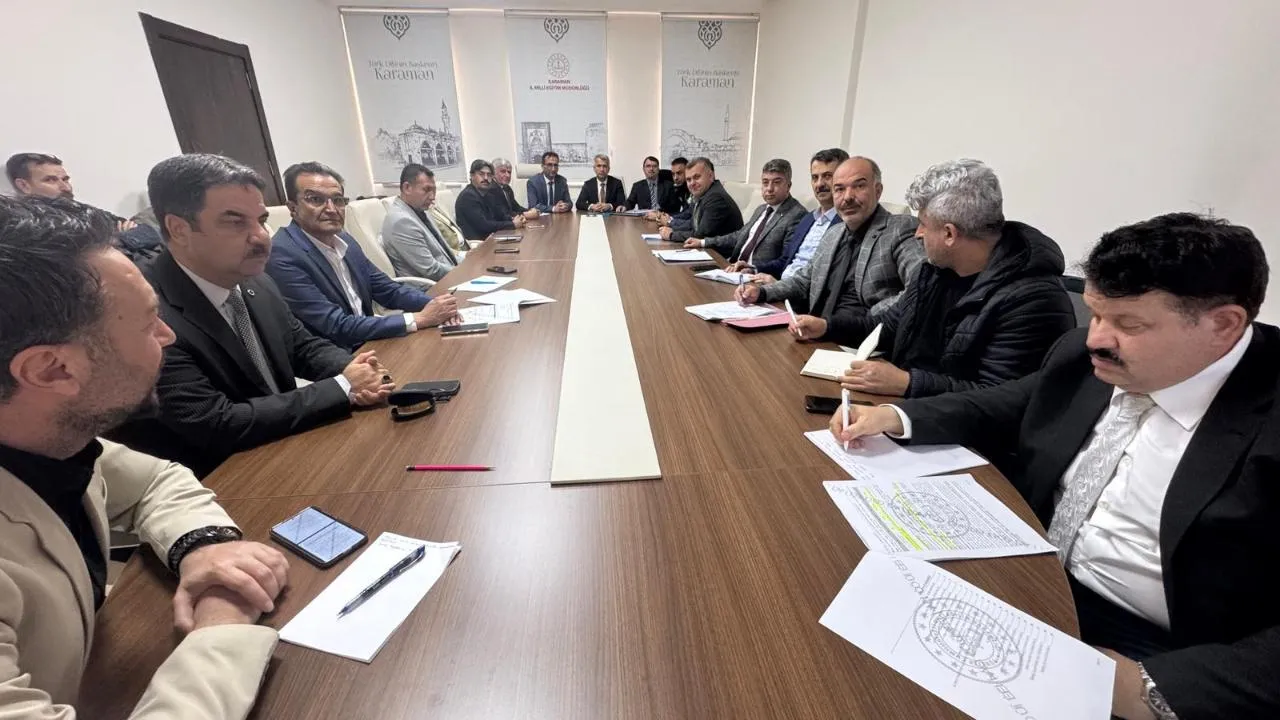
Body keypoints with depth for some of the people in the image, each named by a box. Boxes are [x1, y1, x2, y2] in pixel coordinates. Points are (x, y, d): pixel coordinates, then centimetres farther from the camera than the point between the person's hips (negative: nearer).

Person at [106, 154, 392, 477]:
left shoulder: (256, 284, -2)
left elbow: (303, 346, 9)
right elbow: (219, 426, -25)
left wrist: (353, 370, -12)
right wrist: (343, 387, -21)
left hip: (286, 452, 7)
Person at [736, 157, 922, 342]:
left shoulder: (903, 230, -7)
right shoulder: (833, 233, 17)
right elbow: (805, 280, 28)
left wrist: (830, 325, -28)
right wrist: (761, 291, 8)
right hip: (817, 338, 7)